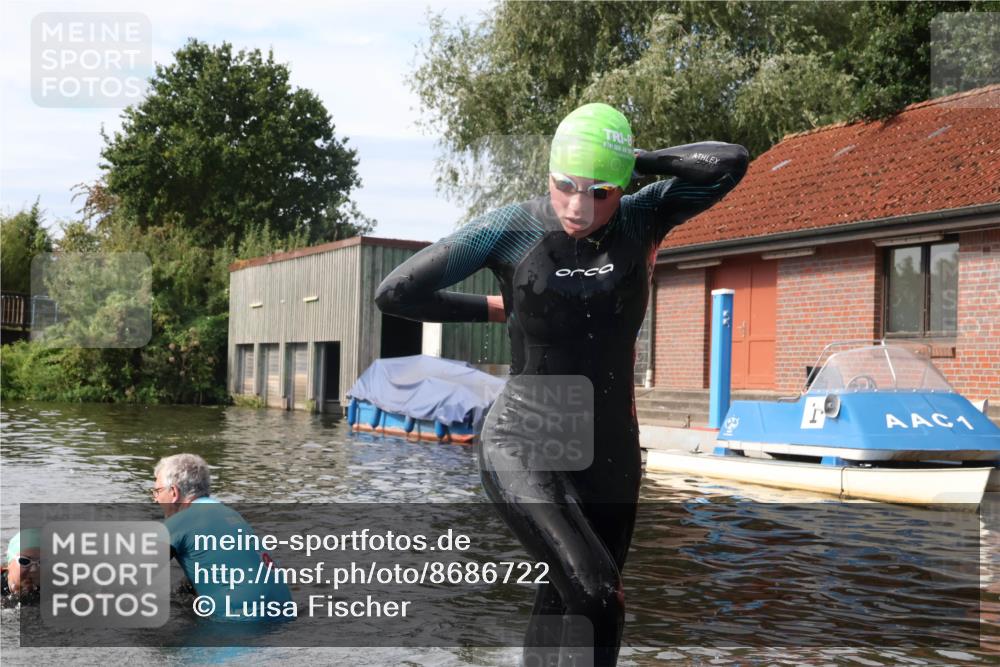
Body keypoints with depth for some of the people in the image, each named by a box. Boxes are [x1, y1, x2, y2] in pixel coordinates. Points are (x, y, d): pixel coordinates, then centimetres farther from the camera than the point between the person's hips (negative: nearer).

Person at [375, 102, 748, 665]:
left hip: (611, 454, 4)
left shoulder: (641, 221, -1)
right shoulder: (511, 229, -9)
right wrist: (493, 308, 5)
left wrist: (638, 160, -4)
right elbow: (395, 293, -4)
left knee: (564, 608, 12)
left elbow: (730, 163, -13)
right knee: (597, 599, -23)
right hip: (524, 447, -4)